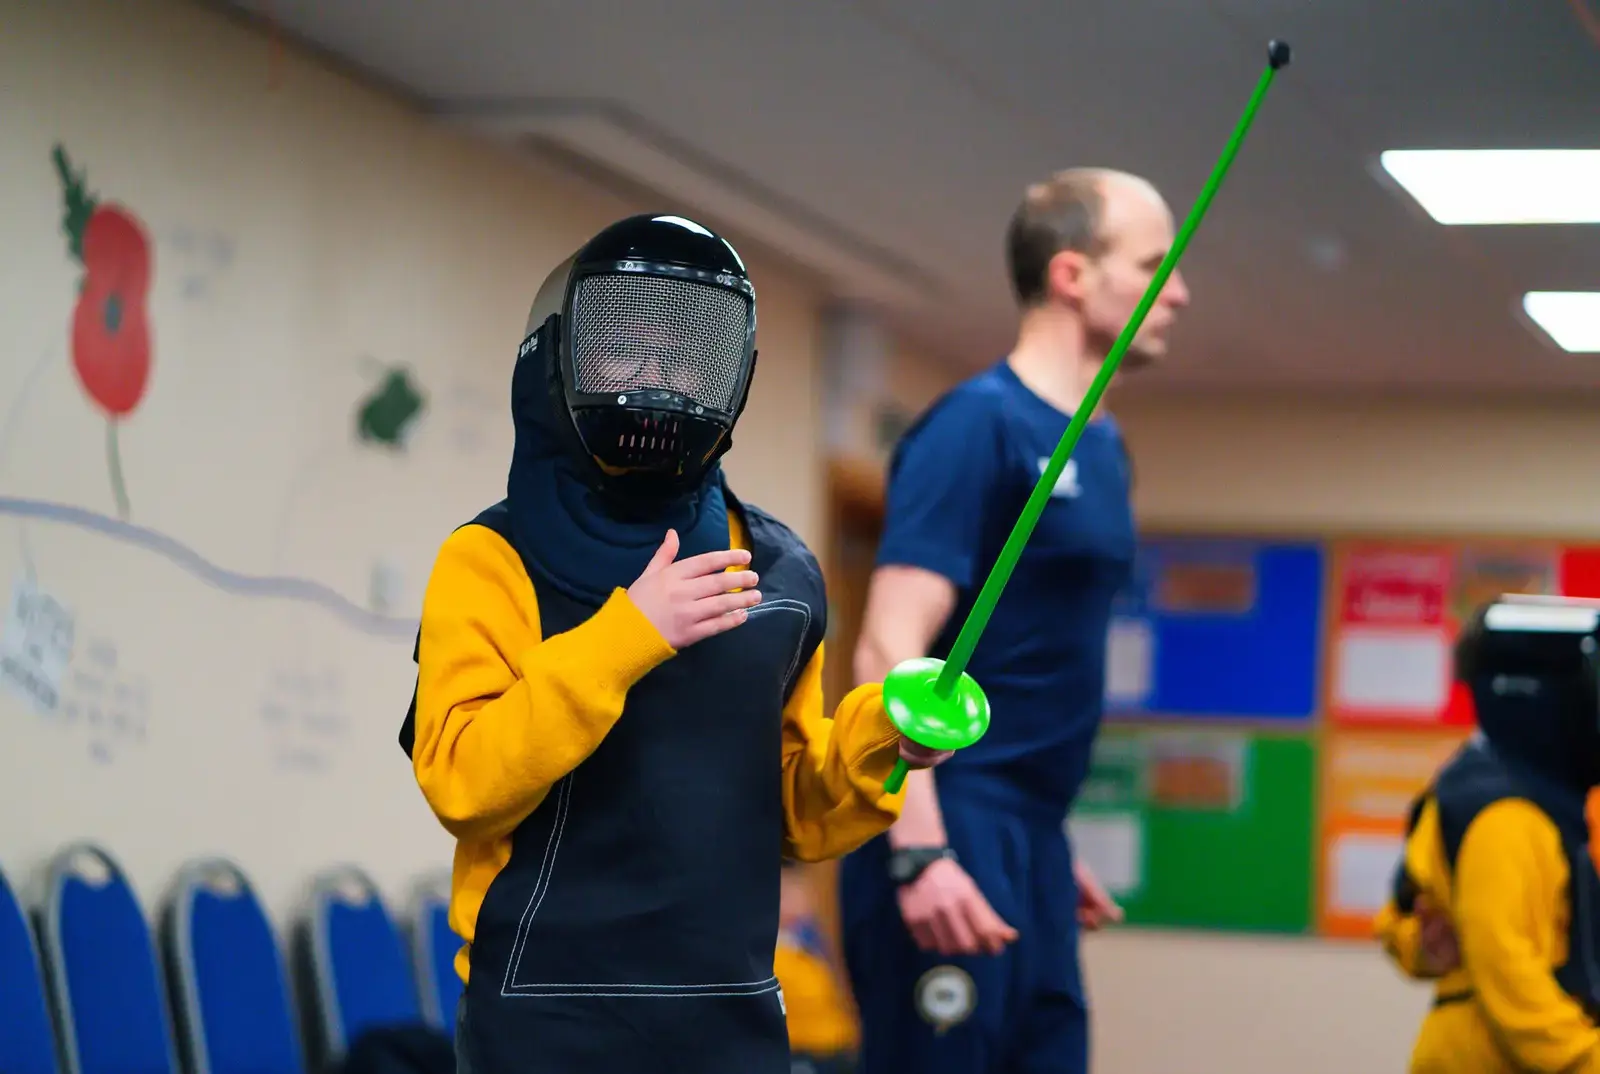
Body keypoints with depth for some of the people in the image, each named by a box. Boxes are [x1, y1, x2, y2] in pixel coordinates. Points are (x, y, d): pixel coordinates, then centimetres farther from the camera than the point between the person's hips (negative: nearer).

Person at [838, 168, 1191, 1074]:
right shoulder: (979, 424, -10)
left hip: (1031, 836, 9)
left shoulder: (1102, 447, 15)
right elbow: (891, 651, -17)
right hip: (951, 827, -9)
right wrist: (920, 852, -25)